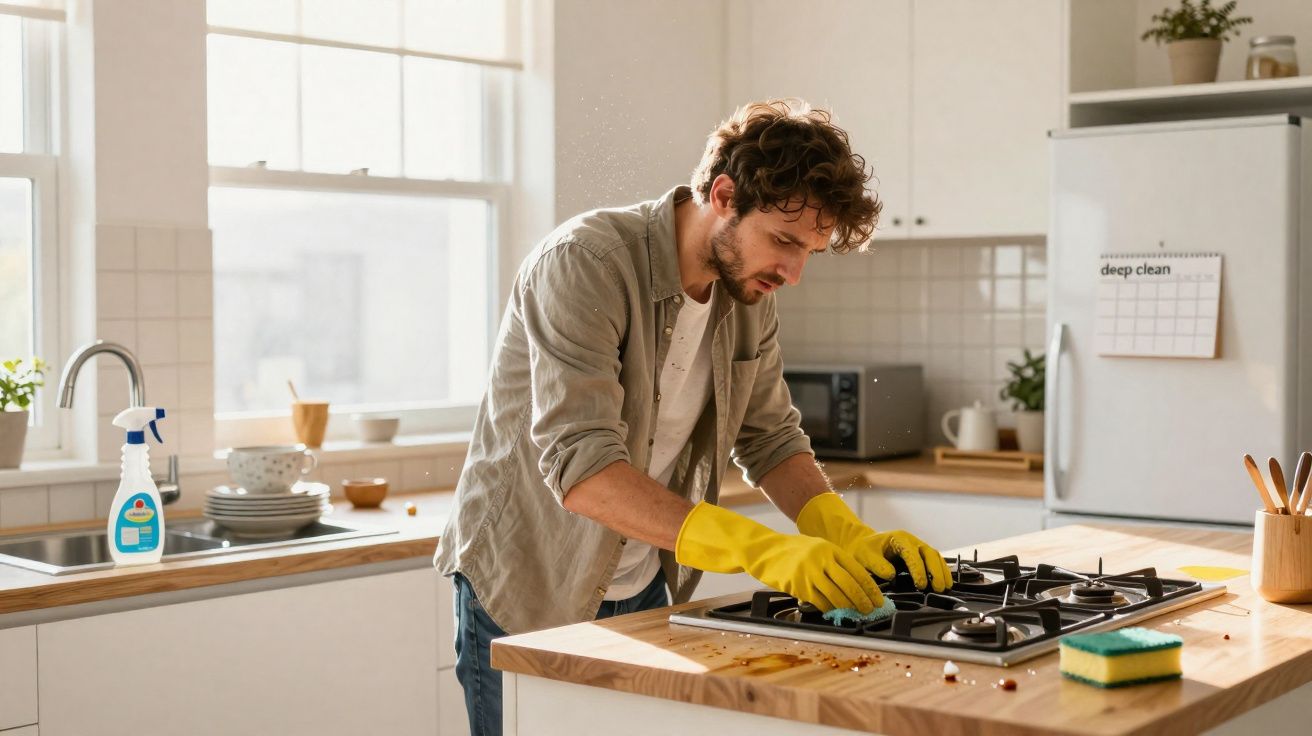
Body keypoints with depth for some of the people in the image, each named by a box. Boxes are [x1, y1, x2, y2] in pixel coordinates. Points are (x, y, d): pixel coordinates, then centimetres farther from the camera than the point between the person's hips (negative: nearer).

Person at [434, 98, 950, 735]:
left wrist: (849, 537, -13)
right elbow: (581, 469, -35)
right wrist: (758, 549, -42)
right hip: (527, 600, -6)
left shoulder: (749, 290, -2)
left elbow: (770, 439, 5)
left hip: (643, 591, 6)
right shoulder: (586, 262, -25)